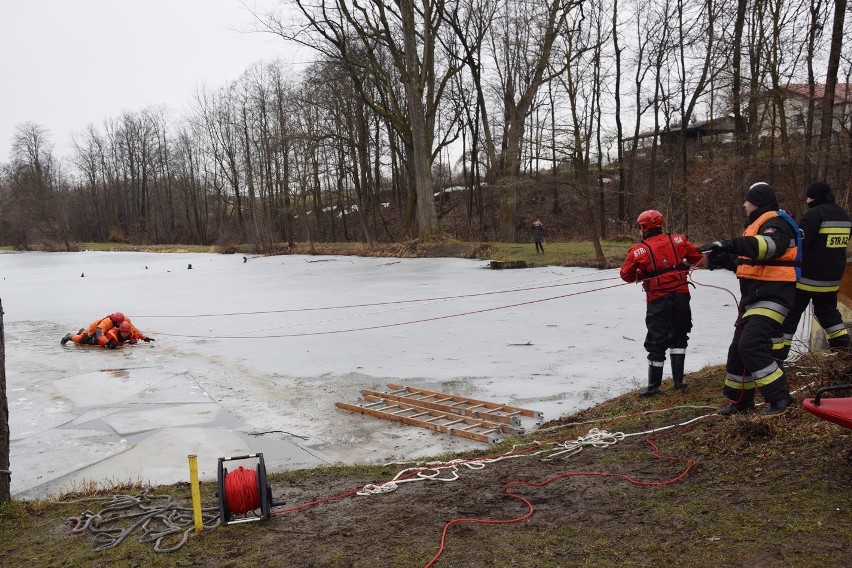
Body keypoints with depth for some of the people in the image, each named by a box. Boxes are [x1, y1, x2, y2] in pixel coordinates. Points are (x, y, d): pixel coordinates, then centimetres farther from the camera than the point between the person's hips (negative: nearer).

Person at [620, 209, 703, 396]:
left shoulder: (639, 250, -8)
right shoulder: (678, 240, 2)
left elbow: (626, 275, -2)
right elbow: (695, 255, 9)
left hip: (658, 300, -3)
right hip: (681, 295, 3)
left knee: (656, 341, 5)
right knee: (679, 336, 18)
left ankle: (654, 385, 11)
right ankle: (678, 379, 19)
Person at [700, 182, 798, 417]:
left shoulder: (776, 223, -13)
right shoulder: (757, 225, 19)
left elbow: (768, 246, -36)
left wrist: (729, 244, -47)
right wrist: (724, 260, 10)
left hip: (772, 296, -10)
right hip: (754, 296, 10)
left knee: (752, 345, -21)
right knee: (738, 348, 12)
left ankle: (779, 397, -12)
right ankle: (740, 399, 24)